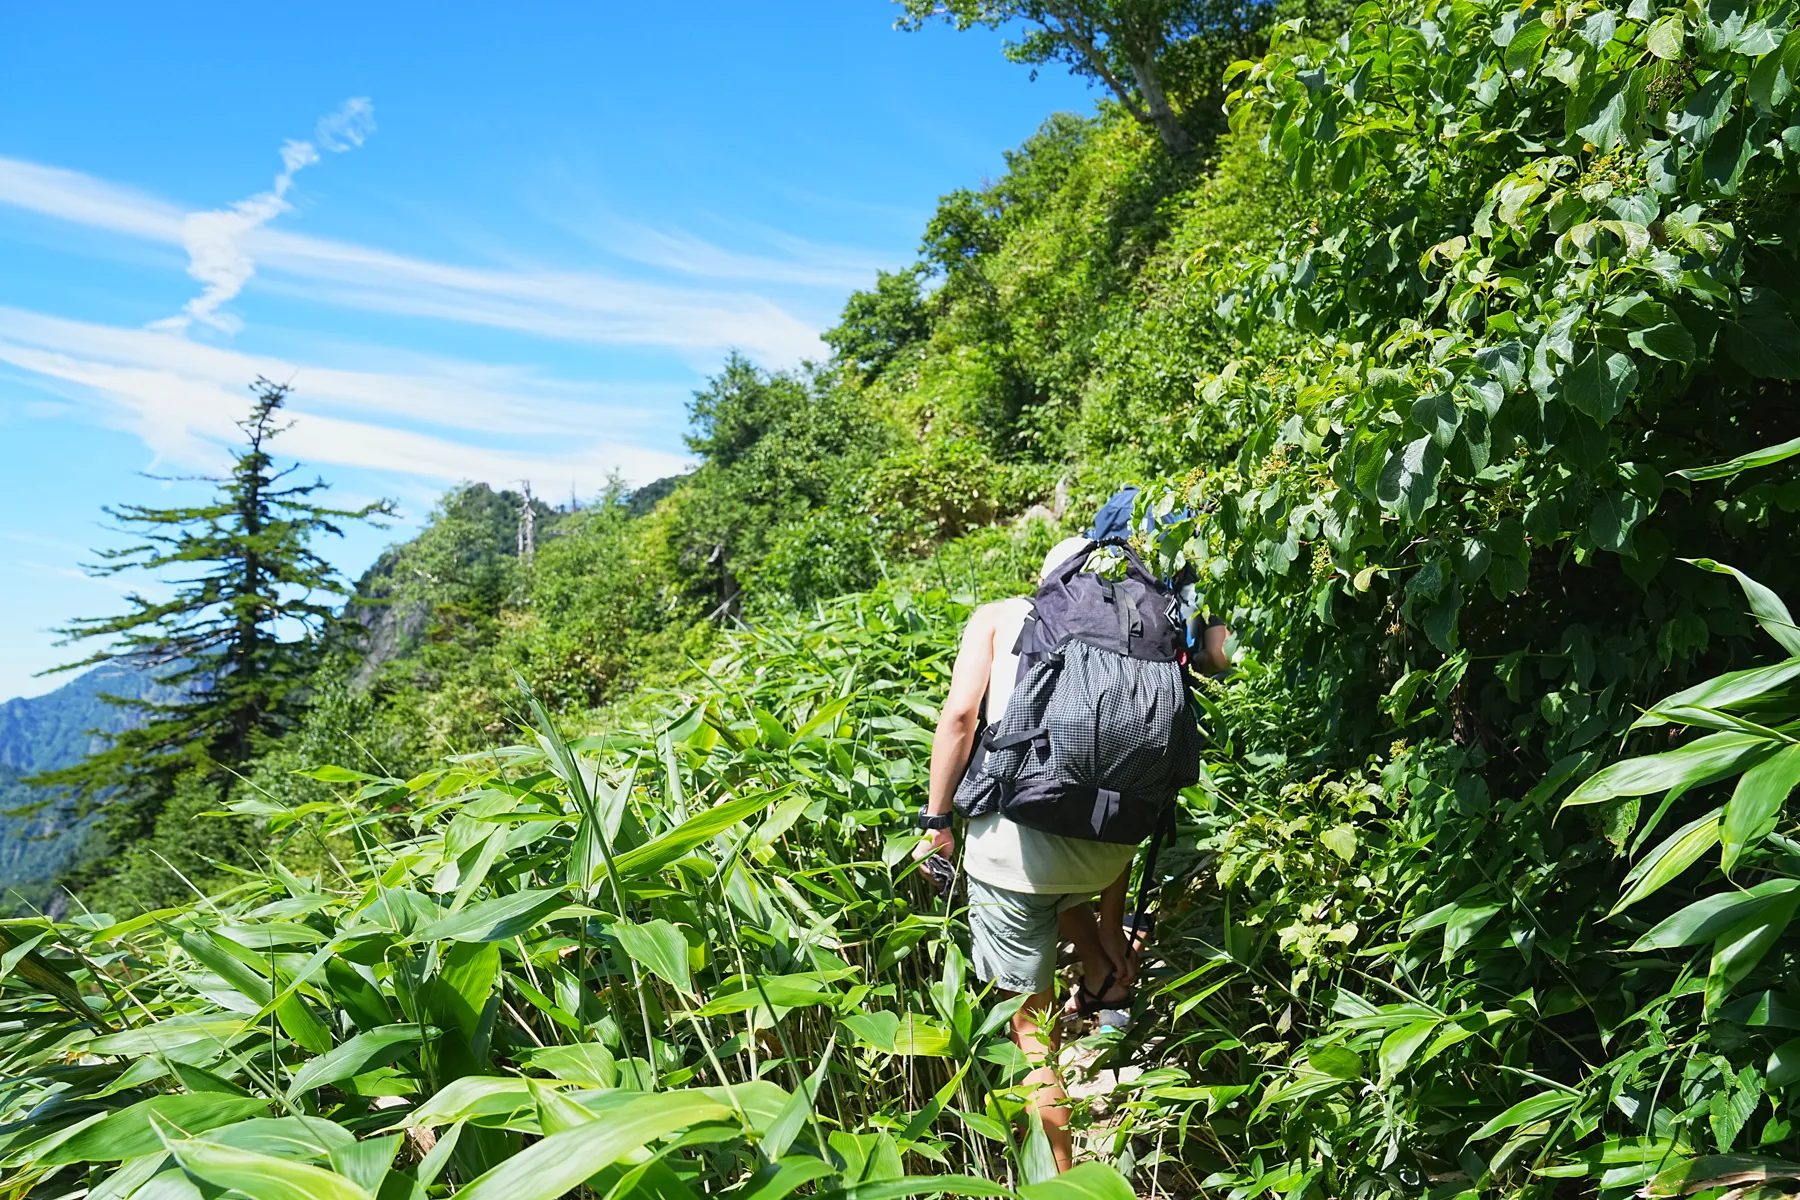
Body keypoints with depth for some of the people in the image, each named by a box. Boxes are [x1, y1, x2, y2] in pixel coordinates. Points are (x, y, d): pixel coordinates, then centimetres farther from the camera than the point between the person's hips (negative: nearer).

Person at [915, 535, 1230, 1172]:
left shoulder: (997, 616, 10)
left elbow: (960, 715, -3)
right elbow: (1217, 652, 6)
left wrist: (937, 821, 3)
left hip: (1011, 840, -2)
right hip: (1106, 844, 3)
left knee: (1031, 1023, 15)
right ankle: (1109, 962, 29)